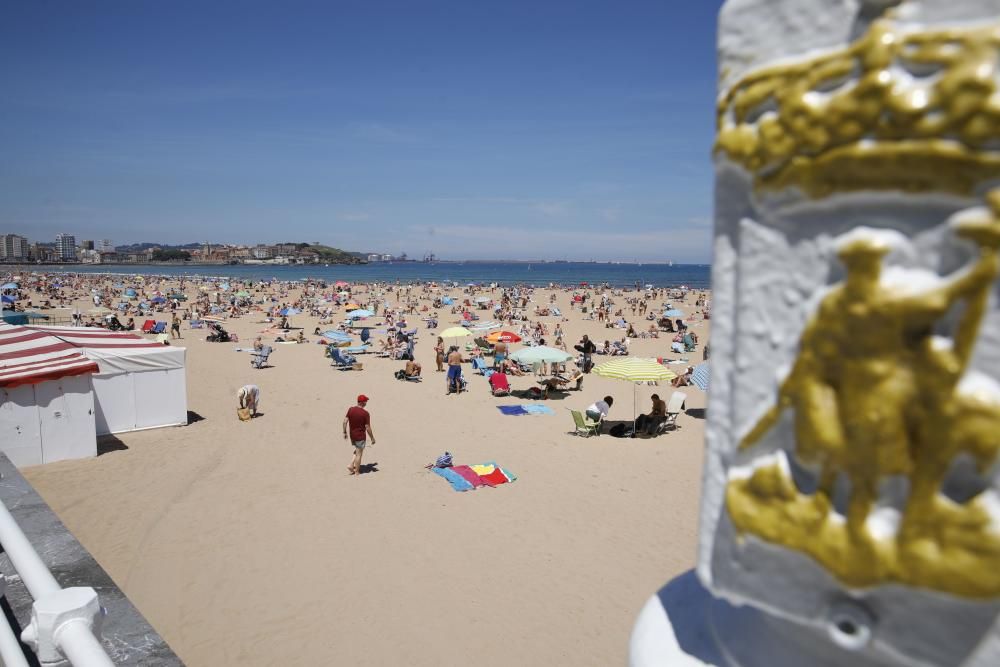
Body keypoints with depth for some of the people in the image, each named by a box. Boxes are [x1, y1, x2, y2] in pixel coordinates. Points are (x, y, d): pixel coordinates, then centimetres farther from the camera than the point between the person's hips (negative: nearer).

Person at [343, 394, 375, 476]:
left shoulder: (350, 409, -4)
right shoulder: (365, 413, -19)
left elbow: (345, 421, -3)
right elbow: (368, 428, -16)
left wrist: (345, 432, 10)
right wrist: (372, 438, -5)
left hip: (352, 435, 6)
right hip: (360, 436, -6)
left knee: (357, 451, 26)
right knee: (359, 454, 9)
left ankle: (351, 466, 16)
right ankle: (357, 472, 19)